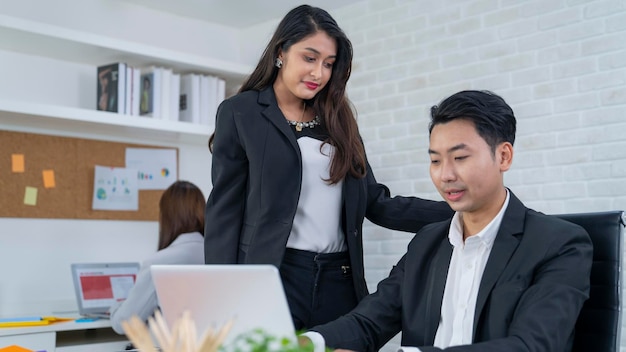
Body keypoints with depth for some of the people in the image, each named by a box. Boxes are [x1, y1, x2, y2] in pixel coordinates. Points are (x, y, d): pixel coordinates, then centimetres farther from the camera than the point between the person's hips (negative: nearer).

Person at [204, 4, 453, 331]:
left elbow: (376, 203, 12)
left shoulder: (338, 121, 14)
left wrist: (458, 212, 1)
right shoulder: (240, 112, 2)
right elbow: (224, 209, -2)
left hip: (339, 280, 4)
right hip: (271, 278, -4)